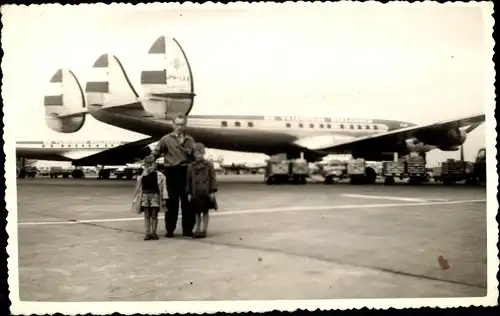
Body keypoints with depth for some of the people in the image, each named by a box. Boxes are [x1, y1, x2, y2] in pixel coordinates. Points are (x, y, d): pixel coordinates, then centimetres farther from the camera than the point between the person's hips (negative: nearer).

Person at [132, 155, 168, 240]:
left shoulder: (159, 176, -1)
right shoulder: (142, 177, 8)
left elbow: (163, 187, -3)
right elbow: (138, 188, 12)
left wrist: (164, 199, -9)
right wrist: (135, 200, 11)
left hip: (155, 196, -2)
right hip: (145, 195, 2)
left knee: (154, 215, 2)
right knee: (146, 216, 3)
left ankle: (154, 233, 12)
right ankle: (148, 233, 8)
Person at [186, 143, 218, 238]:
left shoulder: (209, 165, -1)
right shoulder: (191, 166, 4)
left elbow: (213, 178, -1)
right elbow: (188, 180, 8)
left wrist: (212, 191, -6)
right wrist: (188, 193, 4)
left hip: (206, 192, -2)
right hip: (195, 193, 2)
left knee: (205, 212, 5)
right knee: (197, 212, 10)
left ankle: (204, 230, 12)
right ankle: (197, 229, 19)